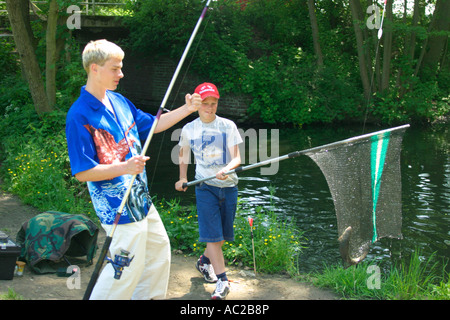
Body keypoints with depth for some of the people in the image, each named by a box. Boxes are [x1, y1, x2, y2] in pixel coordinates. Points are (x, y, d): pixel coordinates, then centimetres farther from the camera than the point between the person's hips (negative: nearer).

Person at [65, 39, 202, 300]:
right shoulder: (79, 116, -20)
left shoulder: (118, 100, 5)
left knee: (159, 249, 22)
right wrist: (124, 168, -31)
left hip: (140, 198, 9)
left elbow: (152, 124, 18)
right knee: (127, 267, -3)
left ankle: (150, 296, 40)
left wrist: (187, 109, 9)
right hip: (119, 207, -9)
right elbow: (82, 172, -21)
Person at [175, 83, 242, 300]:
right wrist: (183, 178, 6)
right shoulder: (189, 129, 1)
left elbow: (236, 158, -7)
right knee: (212, 234, -10)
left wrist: (226, 169, -28)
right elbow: (183, 154, 18)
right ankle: (222, 281, -6)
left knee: (224, 235, 11)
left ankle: (205, 260, 39)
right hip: (205, 186, -1)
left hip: (228, 186, 1)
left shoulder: (228, 126, -2)